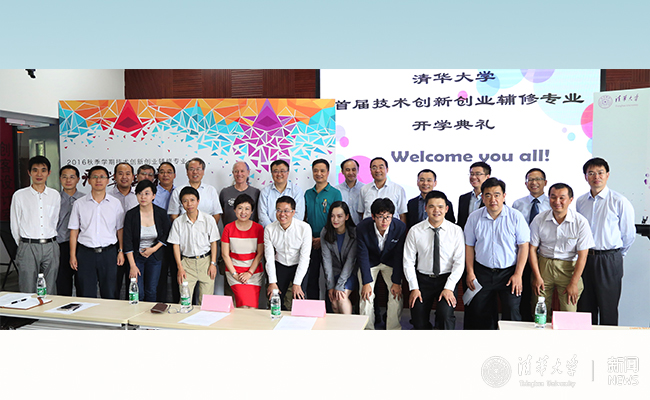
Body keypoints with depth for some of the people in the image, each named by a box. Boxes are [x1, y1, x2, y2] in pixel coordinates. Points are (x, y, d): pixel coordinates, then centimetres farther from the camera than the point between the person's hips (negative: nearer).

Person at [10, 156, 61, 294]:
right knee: (28, 292, 0)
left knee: (50, 292, 6)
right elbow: (14, 225, 6)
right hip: (28, 247, -2)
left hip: (51, 247, 2)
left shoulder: (55, 195, 8)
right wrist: (24, 245, 7)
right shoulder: (19, 195, 2)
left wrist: (50, 241, 11)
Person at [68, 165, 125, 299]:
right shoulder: (79, 204, 5)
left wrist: (121, 251, 2)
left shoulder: (115, 203, 6)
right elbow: (74, 231, 5)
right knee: (86, 295, 4)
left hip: (109, 253, 0)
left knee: (109, 293, 5)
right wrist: (72, 255, 0)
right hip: (86, 252, 0)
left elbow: (120, 229, 8)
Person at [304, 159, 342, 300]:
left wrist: (323, 238, -12)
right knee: (311, 279, 8)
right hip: (311, 242, 4)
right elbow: (304, 218, 14)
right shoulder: (308, 193, 12)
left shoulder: (335, 193, -2)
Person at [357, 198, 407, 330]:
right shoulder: (362, 228, -26)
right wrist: (366, 282, -21)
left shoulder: (400, 227, -24)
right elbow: (363, 256, -18)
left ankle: (393, 330, 6)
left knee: (396, 295, -12)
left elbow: (399, 256, -15)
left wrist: (397, 282, -16)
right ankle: (367, 329, 6)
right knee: (366, 296, -13)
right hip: (369, 263, -1)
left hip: (390, 262, 1)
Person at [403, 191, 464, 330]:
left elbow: (459, 262, -4)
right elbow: (408, 262, 0)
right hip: (423, 279, 1)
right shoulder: (415, 231, -2)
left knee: (445, 314, -24)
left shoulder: (456, 231, -2)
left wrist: (449, 288, -13)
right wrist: (414, 288, -7)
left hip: (447, 279, -1)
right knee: (418, 321, -10)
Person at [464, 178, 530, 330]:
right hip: (482, 272, 2)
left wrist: (518, 274, -9)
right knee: (481, 315, 8)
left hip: (509, 272, -2)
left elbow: (524, 246, -4)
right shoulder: (474, 218, 2)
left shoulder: (516, 217, -4)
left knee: (511, 314, -4)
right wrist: (470, 272, 0)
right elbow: (469, 246, 6)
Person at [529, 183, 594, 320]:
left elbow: (582, 255, -6)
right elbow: (532, 248, 3)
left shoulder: (581, 222, -7)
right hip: (543, 265, 2)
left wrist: (574, 283, -9)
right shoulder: (539, 220, -2)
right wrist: (537, 276, -3)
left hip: (569, 267, -1)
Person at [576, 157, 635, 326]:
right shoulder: (580, 201, 7)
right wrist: (587, 253, 14)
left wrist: (616, 254, 11)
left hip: (609, 262, -4)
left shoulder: (619, 201, -6)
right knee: (585, 307, 11)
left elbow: (629, 234, 1)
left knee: (608, 310, 3)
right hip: (585, 258, 4)